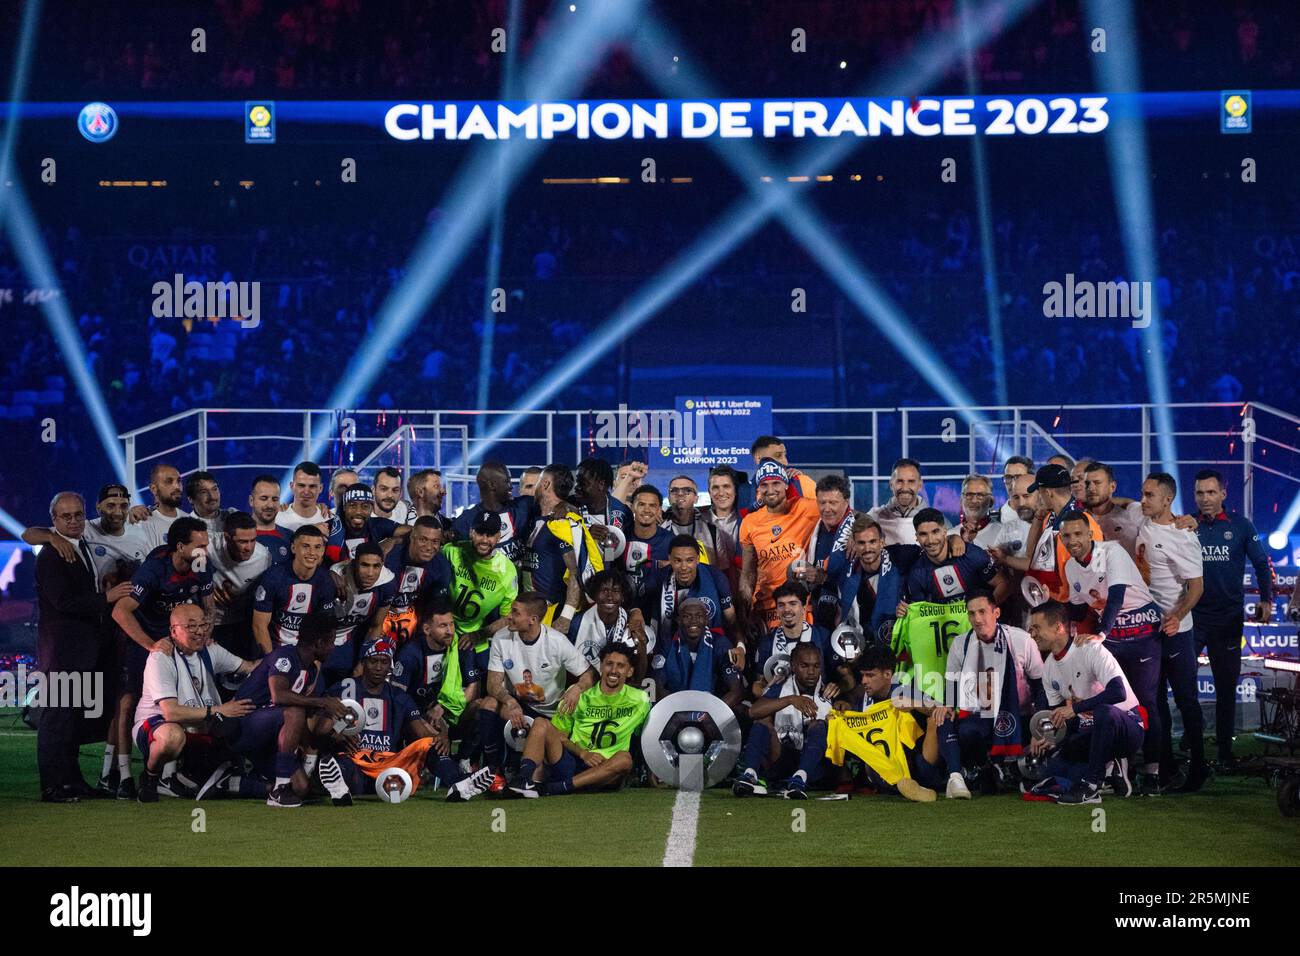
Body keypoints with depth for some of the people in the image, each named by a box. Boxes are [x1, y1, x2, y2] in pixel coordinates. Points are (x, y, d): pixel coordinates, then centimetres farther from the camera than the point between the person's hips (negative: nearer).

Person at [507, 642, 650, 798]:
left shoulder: (639, 700, 7)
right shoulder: (580, 695, 6)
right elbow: (559, 734, 6)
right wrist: (583, 753, -11)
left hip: (604, 772, -1)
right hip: (572, 762, 1)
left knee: (624, 759, -35)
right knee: (541, 723, -18)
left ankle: (556, 788, -41)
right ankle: (526, 780, -42)